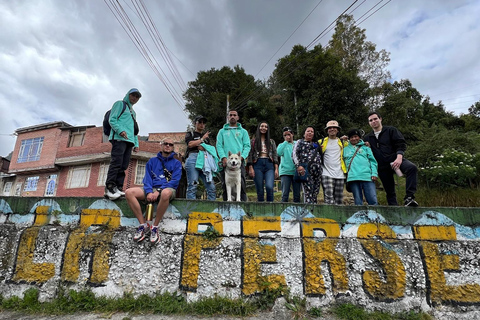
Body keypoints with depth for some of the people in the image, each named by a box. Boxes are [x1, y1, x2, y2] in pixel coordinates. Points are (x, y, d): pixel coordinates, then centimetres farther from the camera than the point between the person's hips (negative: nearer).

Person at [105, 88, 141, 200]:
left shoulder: (133, 112, 32)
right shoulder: (120, 104, 11)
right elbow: (112, 119, -3)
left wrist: (136, 144, 17)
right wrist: (120, 130, -19)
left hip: (129, 141, 7)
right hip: (119, 138, -7)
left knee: (123, 166, 1)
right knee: (116, 163, -16)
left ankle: (118, 188, 1)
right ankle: (109, 188, -17)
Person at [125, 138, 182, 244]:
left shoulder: (177, 163, 12)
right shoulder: (152, 161, 20)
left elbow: (174, 181, -1)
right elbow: (147, 178, 9)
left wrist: (159, 191, -15)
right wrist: (149, 192, -12)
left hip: (168, 189, -3)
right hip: (151, 189, 4)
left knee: (166, 193, -40)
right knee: (129, 192, -22)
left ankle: (155, 227, -23)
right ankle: (143, 225, -15)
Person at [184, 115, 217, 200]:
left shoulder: (206, 137, 28)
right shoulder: (190, 134, 16)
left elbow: (212, 149, 17)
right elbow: (190, 144, -3)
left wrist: (204, 148, -3)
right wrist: (202, 138, 2)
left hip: (205, 161, 4)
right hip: (193, 159, -4)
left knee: (211, 186, -5)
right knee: (192, 186, -9)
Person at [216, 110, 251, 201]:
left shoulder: (243, 131, 18)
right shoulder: (222, 131, 19)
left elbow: (247, 146, 8)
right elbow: (219, 146, 7)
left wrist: (241, 157, -10)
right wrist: (223, 157, -10)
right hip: (226, 162, 1)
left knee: (241, 184, -9)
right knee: (225, 185, 0)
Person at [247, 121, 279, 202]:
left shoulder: (271, 141, 17)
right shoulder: (253, 141, 13)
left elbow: (275, 155, 11)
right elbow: (250, 155, 6)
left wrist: (276, 169, 0)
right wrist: (250, 168, -6)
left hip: (269, 165, 1)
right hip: (257, 165, -1)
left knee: (269, 187, -20)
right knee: (260, 190, -1)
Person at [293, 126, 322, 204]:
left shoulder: (316, 144, 27)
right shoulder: (300, 142, 14)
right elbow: (294, 154, 1)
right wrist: (298, 165, -12)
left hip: (317, 170, 5)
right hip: (306, 169, -5)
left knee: (315, 192, 3)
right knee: (308, 191, -13)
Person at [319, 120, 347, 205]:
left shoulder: (342, 142, 15)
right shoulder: (322, 142, 10)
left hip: (340, 175, 3)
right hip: (326, 174, -3)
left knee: (339, 201, 6)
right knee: (329, 200, -14)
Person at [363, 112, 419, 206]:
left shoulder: (391, 130, 8)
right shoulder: (367, 138, 16)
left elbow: (401, 144, -2)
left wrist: (399, 157, -19)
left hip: (395, 160, -2)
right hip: (382, 168, 3)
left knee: (412, 167, -33)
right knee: (390, 192, 4)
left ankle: (409, 197, -33)